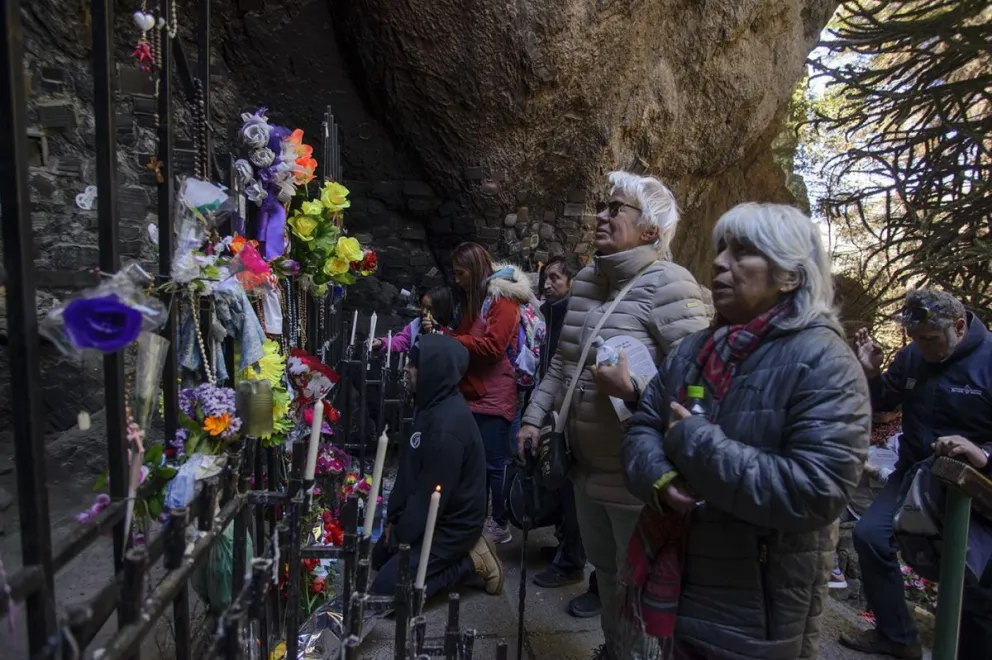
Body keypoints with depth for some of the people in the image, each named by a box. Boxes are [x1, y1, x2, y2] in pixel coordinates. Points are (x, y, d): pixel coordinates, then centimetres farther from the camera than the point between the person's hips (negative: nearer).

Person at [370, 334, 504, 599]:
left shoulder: (446, 426, -32)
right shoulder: (433, 404, 1)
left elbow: (430, 496, -25)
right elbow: (408, 470, 8)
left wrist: (399, 536, -11)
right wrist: (394, 518, 5)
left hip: (452, 525, -10)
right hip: (431, 517, 10)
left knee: (385, 587, -11)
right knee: (379, 557, 22)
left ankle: (471, 562, -1)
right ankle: (464, 554, 18)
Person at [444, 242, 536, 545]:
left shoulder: (503, 298, -10)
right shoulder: (471, 299, 19)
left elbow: (492, 346, -19)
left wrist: (448, 339, -14)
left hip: (494, 396, -8)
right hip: (471, 393, 8)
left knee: (494, 463, -2)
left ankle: (501, 525, 10)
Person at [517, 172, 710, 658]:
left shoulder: (667, 285, -19)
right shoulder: (586, 280, 6)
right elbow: (561, 362, 13)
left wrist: (632, 388, -33)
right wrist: (534, 417, 9)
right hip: (587, 464, 8)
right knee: (604, 568, 27)